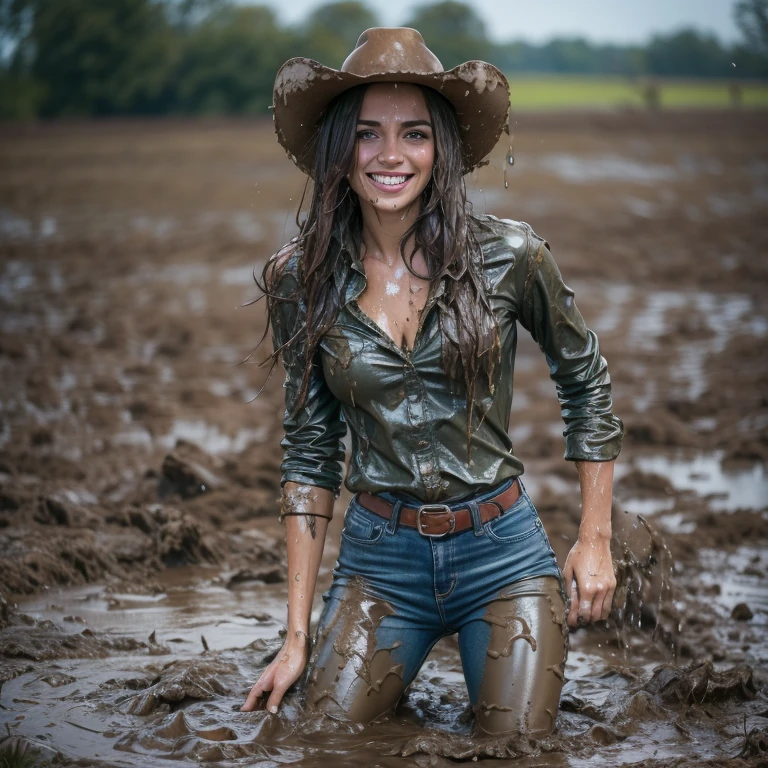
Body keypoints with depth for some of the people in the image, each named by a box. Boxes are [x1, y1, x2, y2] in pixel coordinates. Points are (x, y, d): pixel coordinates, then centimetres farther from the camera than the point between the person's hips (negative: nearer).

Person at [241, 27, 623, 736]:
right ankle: (388, 677, 30)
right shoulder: (302, 277, -4)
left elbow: (586, 382, 6)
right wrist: (298, 636, 1)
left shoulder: (508, 257, -11)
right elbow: (310, 454, 3)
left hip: (502, 551, -1)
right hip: (379, 557, 2)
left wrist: (596, 539, 4)